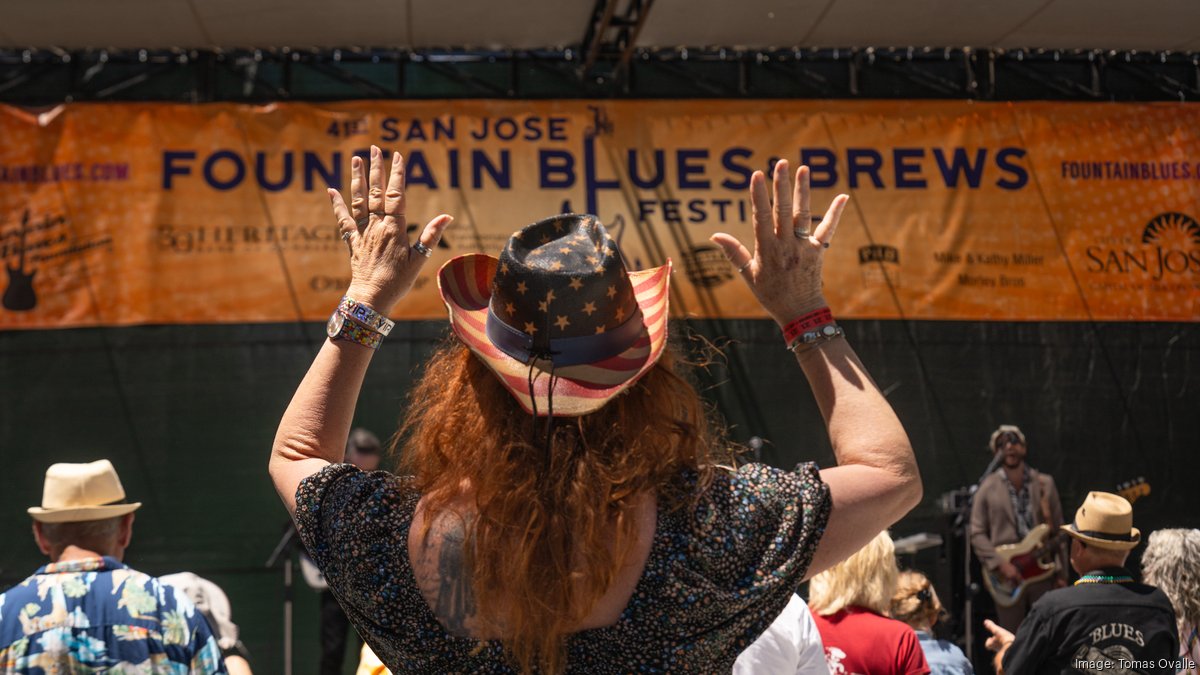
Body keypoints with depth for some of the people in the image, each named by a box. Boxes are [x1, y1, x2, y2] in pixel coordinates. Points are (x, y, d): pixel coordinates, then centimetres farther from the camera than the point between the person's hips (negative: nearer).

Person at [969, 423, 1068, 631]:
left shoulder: (1045, 483, 7)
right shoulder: (988, 488, 1)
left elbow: (1058, 531, 8)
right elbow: (977, 534, -2)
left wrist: (1061, 573, 2)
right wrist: (1000, 564, -13)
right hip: (1007, 576, -2)